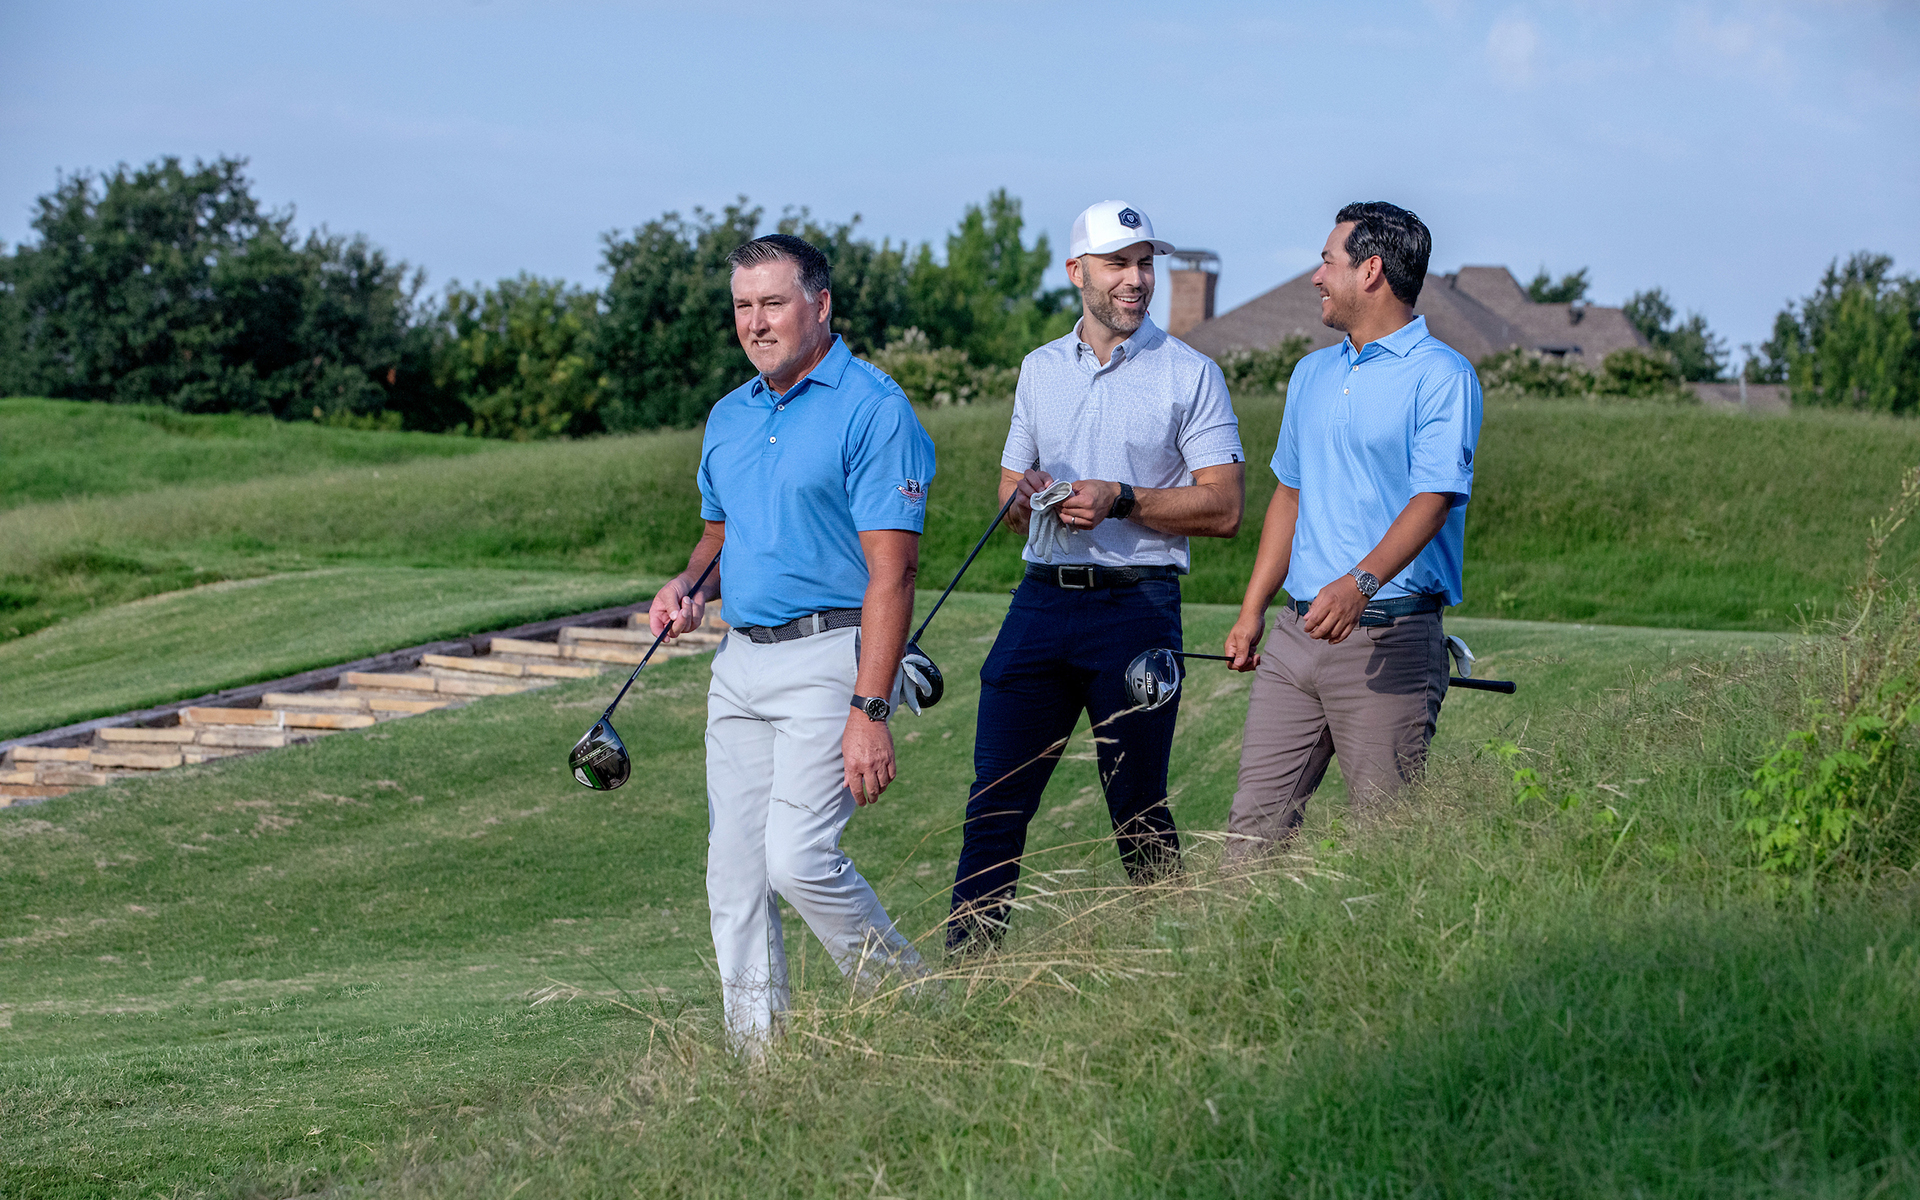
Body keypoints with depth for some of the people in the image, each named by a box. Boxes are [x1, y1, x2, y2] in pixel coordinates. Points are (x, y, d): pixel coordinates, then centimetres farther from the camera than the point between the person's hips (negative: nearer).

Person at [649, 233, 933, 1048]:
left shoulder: (872, 408, -10)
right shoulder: (728, 417, 15)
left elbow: (892, 570, -15)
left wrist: (870, 710, -21)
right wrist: (690, 587, 4)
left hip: (828, 656, -8)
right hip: (739, 660, 8)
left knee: (798, 859, -17)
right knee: (733, 874, 5)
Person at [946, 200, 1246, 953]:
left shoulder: (1189, 374, 1)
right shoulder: (1040, 369, 16)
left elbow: (1223, 507, -5)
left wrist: (1122, 500, -15)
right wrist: (1028, 497, -2)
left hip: (1136, 605, -4)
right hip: (1042, 601, 4)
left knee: (1138, 810, 0)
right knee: (995, 801, -1)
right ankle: (961, 970, 1)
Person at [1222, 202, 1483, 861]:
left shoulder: (1441, 375, -6)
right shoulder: (1312, 374, 19)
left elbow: (1432, 499, -17)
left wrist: (1361, 582, -33)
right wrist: (1253, 611, 17)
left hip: (1389, 638, -7)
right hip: (1296, 631, 7)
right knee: (1255, 822, 1)